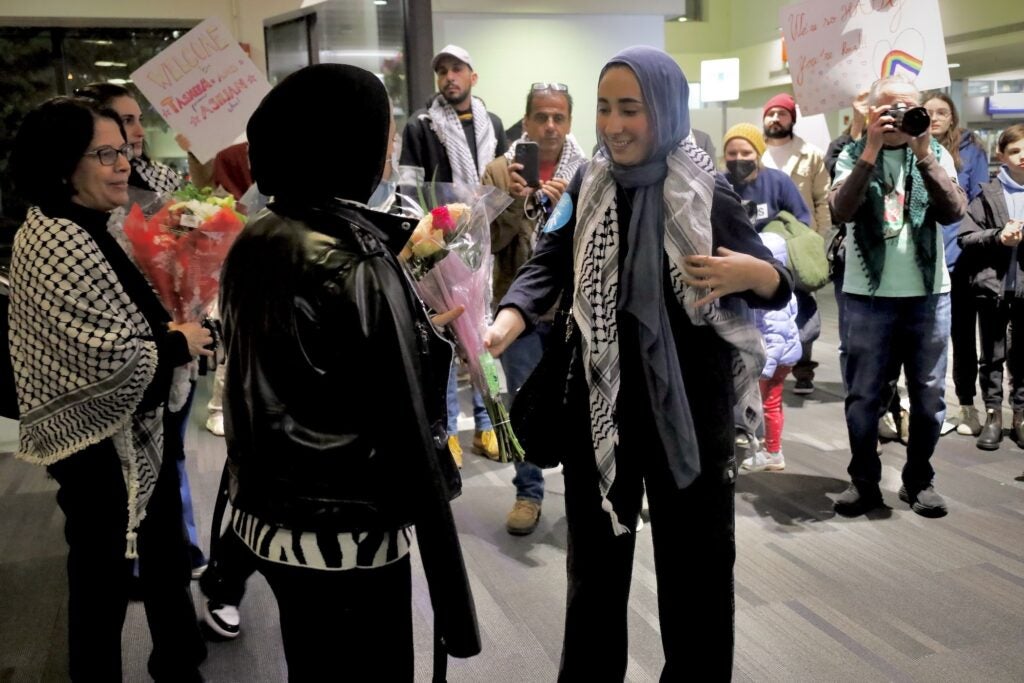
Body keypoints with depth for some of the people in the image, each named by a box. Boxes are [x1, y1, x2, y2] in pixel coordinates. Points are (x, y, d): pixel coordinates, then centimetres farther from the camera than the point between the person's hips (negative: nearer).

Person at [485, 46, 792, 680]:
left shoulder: (708, 193, -7)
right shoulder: (589, 184, 3)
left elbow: (781, 285, -4)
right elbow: (548, 264, -3)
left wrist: (751, 274, -28)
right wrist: (506, 323, -23)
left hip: (690, 404, -3)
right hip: (600, 402, 3)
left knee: (694, 563, 11)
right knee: (595, 560, 16)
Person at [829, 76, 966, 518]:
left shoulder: (936, 154, 6)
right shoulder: (853, 155, 2)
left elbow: (953, 212, -10)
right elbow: (842, 211, -16)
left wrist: (924, 155, -18)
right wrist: (871, 151, -21)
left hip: (929, 294, 2)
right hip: (868, 294, -1)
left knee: (929, 394, 8)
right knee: (863, 395, 5)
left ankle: (919, 480, 22)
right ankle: (864, 481, 17)